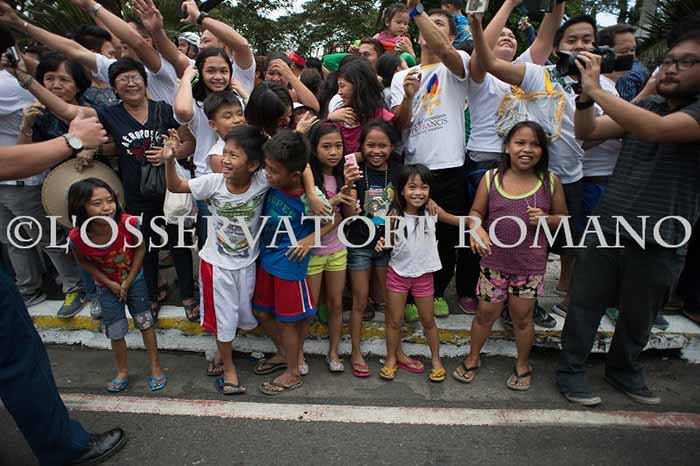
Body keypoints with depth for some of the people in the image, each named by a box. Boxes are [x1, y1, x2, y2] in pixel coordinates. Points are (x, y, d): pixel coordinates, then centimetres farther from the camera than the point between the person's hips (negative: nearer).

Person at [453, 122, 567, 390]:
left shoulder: (550, 182, -3)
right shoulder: (491, 178, -4)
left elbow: (562, 217, 7)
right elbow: (476, 212, 3)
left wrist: (545, 219, -15)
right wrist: (477, 228, -18)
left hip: (530, 265, 0)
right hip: (494, 261, 0)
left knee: (522, 318, 14)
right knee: (486, 314, 13)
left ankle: (522, 365, 39)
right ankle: (472, 358, 37)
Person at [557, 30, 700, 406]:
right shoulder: (645, 107, 9)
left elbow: (656, 129, -28)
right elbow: (588, 132, 3)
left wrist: (596, 89, -26)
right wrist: (585, 94, -15)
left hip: (659, 243, -3)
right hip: (607, 230, 3)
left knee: (638, 317, 16)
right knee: (585, 305, 7)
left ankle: (623, 369, 39)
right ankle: (571, 369, 22)